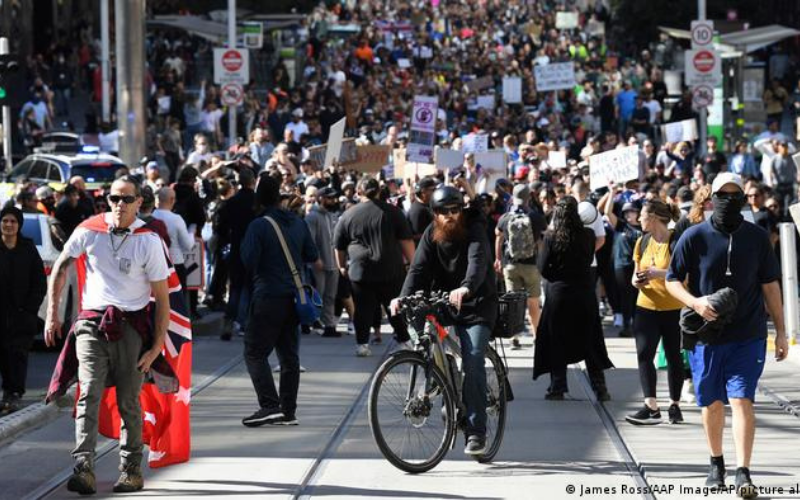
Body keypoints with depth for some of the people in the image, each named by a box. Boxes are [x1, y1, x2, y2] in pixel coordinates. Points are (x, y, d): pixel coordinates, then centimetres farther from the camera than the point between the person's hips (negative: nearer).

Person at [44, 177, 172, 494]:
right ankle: (83, 468, -24)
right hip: (91, 323, 1)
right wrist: (52, 313, 11)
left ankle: (131, 470, 15)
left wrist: (157, 346, -5)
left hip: (131, 326, -1)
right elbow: (60, 267, 15)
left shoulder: (149, 241, -4)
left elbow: (162, 297, -1)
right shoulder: (89, 231, 1)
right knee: (89, 393, -13)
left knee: (129, 401, 3)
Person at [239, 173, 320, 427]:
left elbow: (248, 261, -16)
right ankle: (288, 411, 10)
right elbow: (312, 256, 12)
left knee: (255, 352, -1)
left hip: (269, 295, -6)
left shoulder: (259, 225, -13)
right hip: (294, 296, 6)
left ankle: (269, 405, -12)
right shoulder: (298, 223, 6)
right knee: (289, 354, 10)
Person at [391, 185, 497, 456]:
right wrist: (404, 297, -29)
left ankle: (476, 431, -12)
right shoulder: (432, 234, 2)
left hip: (476, 305, -4)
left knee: (473, 363, -17)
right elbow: (419, 268, -10)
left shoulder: (474, 230, -11)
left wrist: (466, 288, -51)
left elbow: (478, 262, -30)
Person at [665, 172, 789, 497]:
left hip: (748, 336, -1)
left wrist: (780, 331, 7)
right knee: (712, 403, 11)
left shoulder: (757, 237, 2)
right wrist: (695, 302, -17)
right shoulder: (695, 237, -3)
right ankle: (716, 464, 31)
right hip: (706, 335, 1)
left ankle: (743, 473, -16)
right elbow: (672, 281, 2)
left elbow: (770, 285, 8)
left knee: (742, 400, -12)